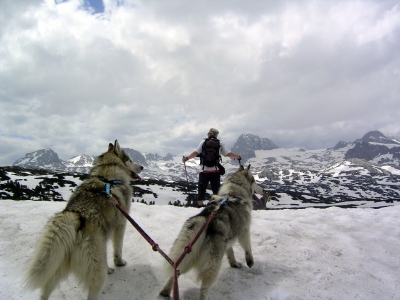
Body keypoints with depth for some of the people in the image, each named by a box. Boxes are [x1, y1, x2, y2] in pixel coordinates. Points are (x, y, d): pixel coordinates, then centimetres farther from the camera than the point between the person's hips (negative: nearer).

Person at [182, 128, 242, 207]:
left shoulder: (203, 142, 1)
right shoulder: (220, 145, 4)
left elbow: (196, 153, -9)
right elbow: (229, 154, 2)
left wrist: (186, 158, -3)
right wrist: (238, 157, 18)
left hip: (204, 171, -1)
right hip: (215, 171, 1)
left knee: (201, 190, 9)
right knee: (216, 191, 11)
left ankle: (200, 206, 10)